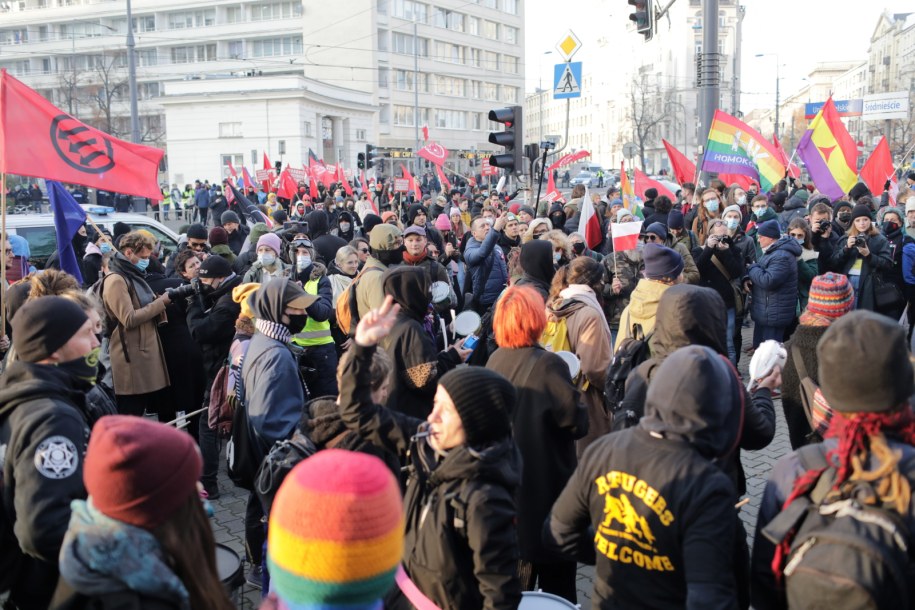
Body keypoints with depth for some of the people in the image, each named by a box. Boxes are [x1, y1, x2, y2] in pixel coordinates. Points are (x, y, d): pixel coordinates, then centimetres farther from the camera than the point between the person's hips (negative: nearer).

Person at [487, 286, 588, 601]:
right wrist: (575, 397, -1)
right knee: (555, 576, 10)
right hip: (545, 481, -6)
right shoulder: (548, 365, -22)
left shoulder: (494, 361, -3)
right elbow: (577, 423, -17)